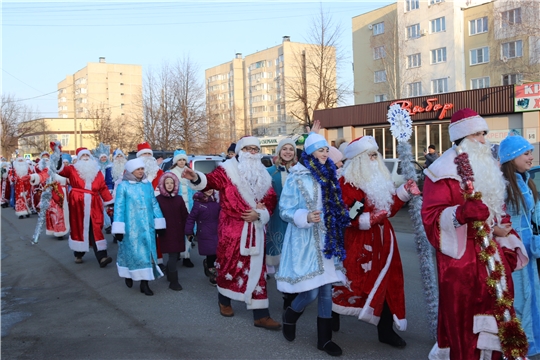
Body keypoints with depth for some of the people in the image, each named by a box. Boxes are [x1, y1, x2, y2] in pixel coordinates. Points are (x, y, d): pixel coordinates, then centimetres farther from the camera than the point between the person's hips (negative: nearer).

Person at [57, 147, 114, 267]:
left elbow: (103, 188, 10)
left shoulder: (97, 172, 11)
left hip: (93, 205, 1)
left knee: (95, 229, -5)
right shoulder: (73, 170, 5)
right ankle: (78, 255, 23)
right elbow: (61, 170, -13)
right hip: (78, 204, -1)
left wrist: (110, 202, 4)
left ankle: (102, 257, -12)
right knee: (78, 228, 8)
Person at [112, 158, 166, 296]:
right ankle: (128, 275, 31)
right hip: (131, 226, -4)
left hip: (147, 226, 4)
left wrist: (159, 224, 9)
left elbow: (154, 204, 11)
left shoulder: (148, 185, 8)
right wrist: (118, 229, -9)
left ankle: (144, 283, 9)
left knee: (147, 252, 3)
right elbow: (119, 207, -6)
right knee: (132, 251, 5)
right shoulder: (123, 186, -4)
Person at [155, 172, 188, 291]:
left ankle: (169, 273, 36)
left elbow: (185, 215, 9)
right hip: (166, 232, -4)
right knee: (173, 256, -7)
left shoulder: (179, 198, 7)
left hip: (178, 231, 5)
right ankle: (173, 281, 3)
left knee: (175, 255, 11)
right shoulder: (158, 199, -6)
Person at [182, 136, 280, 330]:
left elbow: (271, 199, 9)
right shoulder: (227, 170, -3)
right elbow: (212, 180, -20)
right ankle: (224, 301, 33)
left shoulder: (263, 175, 11)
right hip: (232, 228, -4)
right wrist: (195, 177, -41)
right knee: (228, 264, 5)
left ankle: (260, 315, 9)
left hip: (255, 228, 4)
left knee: (256, 268, 5)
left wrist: (260, 213, -9)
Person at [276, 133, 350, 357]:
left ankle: (324, 338, 20)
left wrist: (343, 215, 5)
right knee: (310, 292, -8)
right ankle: (290, 315, 24)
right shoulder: (297, 178, -8)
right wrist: (305, 217, -24)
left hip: (326, 239, 6)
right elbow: (285, 211, -10)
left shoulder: (329, 176, 10)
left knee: (326, 290, 8)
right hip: (305, 240, -6)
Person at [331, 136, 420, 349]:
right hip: (360, 242, -7)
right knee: (355, 282, 2)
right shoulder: (346, 183, -12)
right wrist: (368, 219, -25)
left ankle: (386, 330, 18)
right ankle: (333, 315, 27)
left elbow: (390, 208, 14)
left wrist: (404, 192, 2)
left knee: (386, 283, 8)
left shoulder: (381, 178, 12)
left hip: (382, 239, 7)